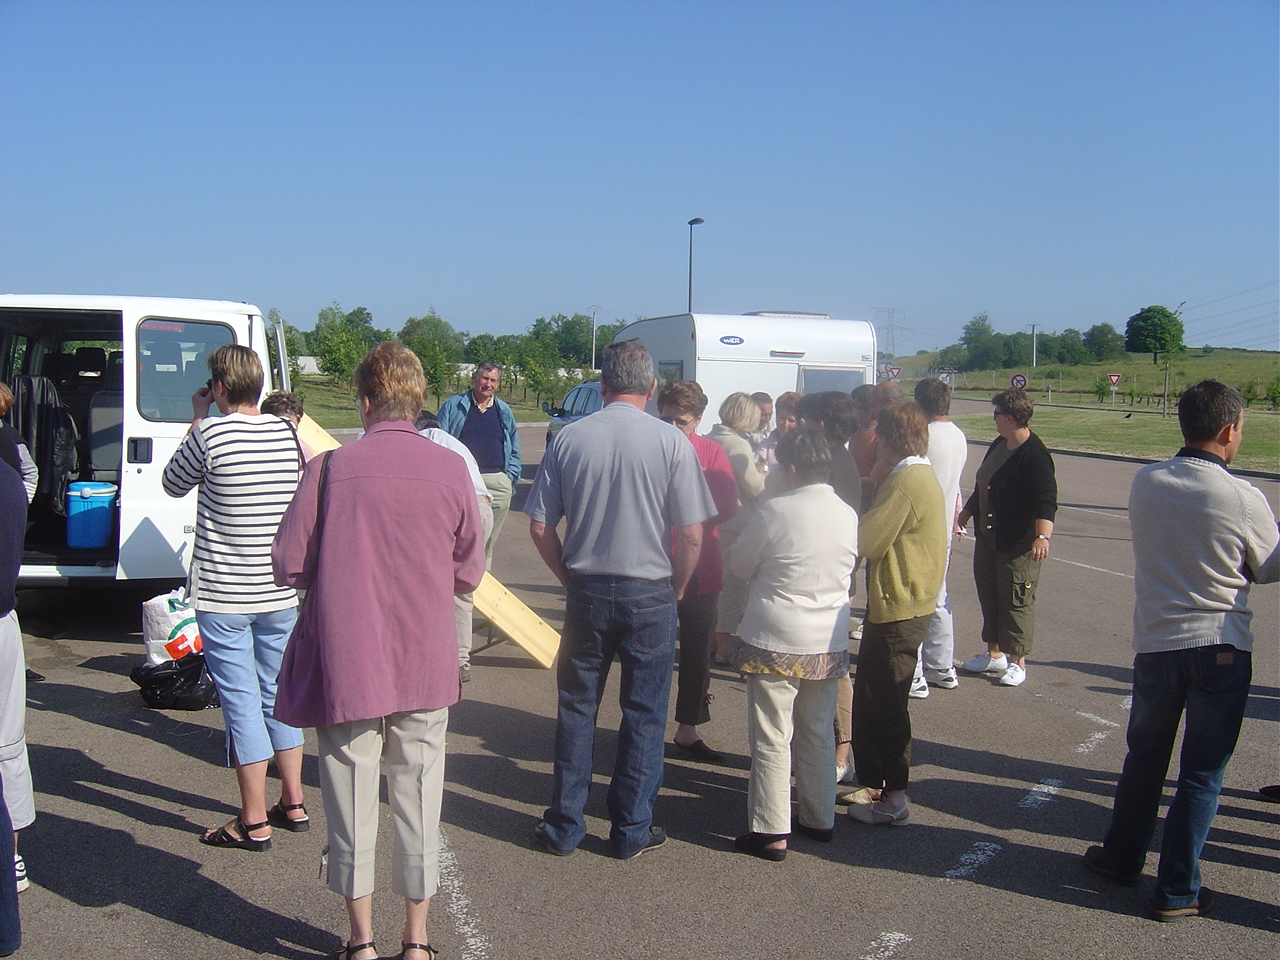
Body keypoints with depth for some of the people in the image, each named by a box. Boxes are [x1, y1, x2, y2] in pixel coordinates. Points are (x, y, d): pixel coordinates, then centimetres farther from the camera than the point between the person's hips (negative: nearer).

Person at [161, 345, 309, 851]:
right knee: (277, 692, 16)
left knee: (241, 699, 1)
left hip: (223, 593, -5)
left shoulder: (210, 433, -14)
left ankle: (254, 822, 8)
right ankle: (292, 804, 25)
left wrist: (197, 419, 9)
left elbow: (173, 484, 4)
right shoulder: (287, 432, 1)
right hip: (280, 591, 5)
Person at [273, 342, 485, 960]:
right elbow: (469, 575, 2)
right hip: (425, 665, 1)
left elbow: (289, 566, -6)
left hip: (346, 663, -1)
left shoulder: (330, 468, -10)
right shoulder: (450, 469, -5)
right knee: (418, 800, 14)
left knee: (351, 804, 13)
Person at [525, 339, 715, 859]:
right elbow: (691, 534, -9)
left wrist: (571, 578, 11)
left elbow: (540, 527, -2)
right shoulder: (671, 441, -8)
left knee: (575, 709, 14)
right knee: (643, 714, 11)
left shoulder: (568, 438, -3)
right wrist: (675, 591, 6)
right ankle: (632, 830, 20)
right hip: (650, 595, -1)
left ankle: (564, 827, 22)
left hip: (586, 592, 2)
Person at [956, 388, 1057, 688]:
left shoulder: (1034, 456, -19)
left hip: (1019, 544, -9)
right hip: (987, 538, 9)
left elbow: (1046, 500, -27)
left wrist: (1042, 536, -39)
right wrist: (965, 514, 24)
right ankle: (994, 654, 29)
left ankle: (1017, 662, 13)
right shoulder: (998, 446, 10)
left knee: (1016, 600, 1)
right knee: (989, 595, 16)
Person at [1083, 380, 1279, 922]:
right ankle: (1177, 891, 17)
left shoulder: (1144, 484, -5)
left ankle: (1123, 857, 34)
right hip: (1222, 647, -3)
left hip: (1155, 642, 3)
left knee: (1144, 756, 20)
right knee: (1203, 772, 9)